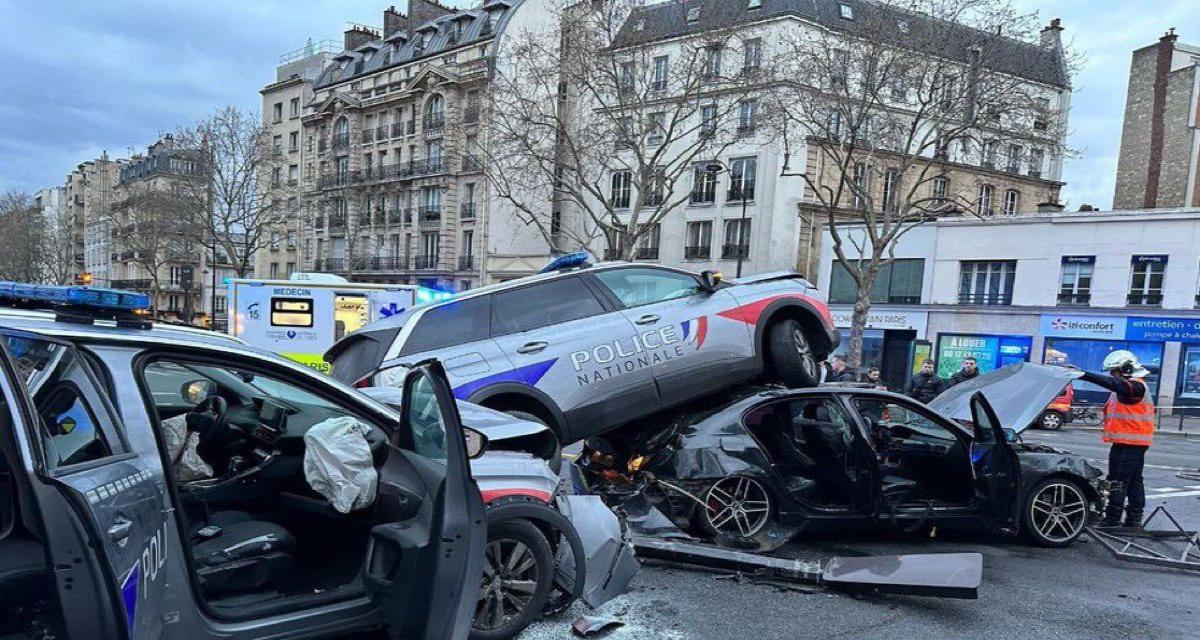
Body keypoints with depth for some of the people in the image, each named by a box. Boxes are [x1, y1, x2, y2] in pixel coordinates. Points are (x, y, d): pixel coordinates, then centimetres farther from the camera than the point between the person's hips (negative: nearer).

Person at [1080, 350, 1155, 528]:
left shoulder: (1135, 385, -14)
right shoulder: (1128, 386, 20)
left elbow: (1112, 383, -31)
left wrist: (1084, 375, -38)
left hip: (1128, 442, -11)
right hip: (1135, 442, 11)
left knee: (1119, 480, -9)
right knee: (1134, 480, 15)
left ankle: (1113, 519, -7)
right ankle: (1134, 519, 22)